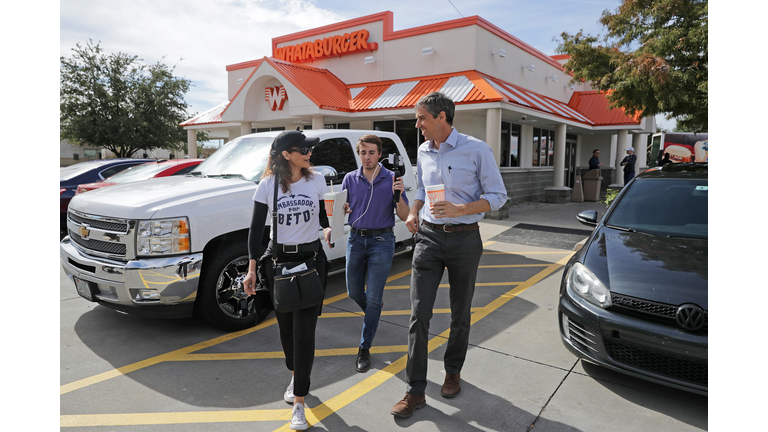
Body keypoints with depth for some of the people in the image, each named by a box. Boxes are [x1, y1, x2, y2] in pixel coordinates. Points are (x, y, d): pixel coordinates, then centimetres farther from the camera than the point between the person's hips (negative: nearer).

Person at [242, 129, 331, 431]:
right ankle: (296, 376, 40)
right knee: (286, 325, 13)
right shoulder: (268, 185, -5)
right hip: (278, 261, 1)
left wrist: (327, 229, 1)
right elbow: (256, 228, -2)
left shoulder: (316, 180, -1)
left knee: (304, 330, -6)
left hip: (311, 259, 0)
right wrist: (252, 269, -5)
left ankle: (299, 402, 3)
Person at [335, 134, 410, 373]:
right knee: (354, 292, 11)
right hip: (356, 239, 3)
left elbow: (404, 216, -4)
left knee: (373, 297, -2)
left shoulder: (392, 179, -4)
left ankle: (365, 348, 12)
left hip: (381, 240, -3)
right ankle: (374, 312, 46)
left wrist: (399, 195, -22)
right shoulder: (350, 179, 4)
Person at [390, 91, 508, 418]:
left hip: (464, 239, -3)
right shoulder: (423, 152, 7)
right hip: (429, 237, 3)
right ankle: (415, 391, 8)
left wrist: (460, 210, -22)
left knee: (460, 314, 13)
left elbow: (497, 196, -7)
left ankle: (453, 372, 36)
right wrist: (413, 213, 3)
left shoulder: (476, 150, -8)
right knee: (419, 314, -3)